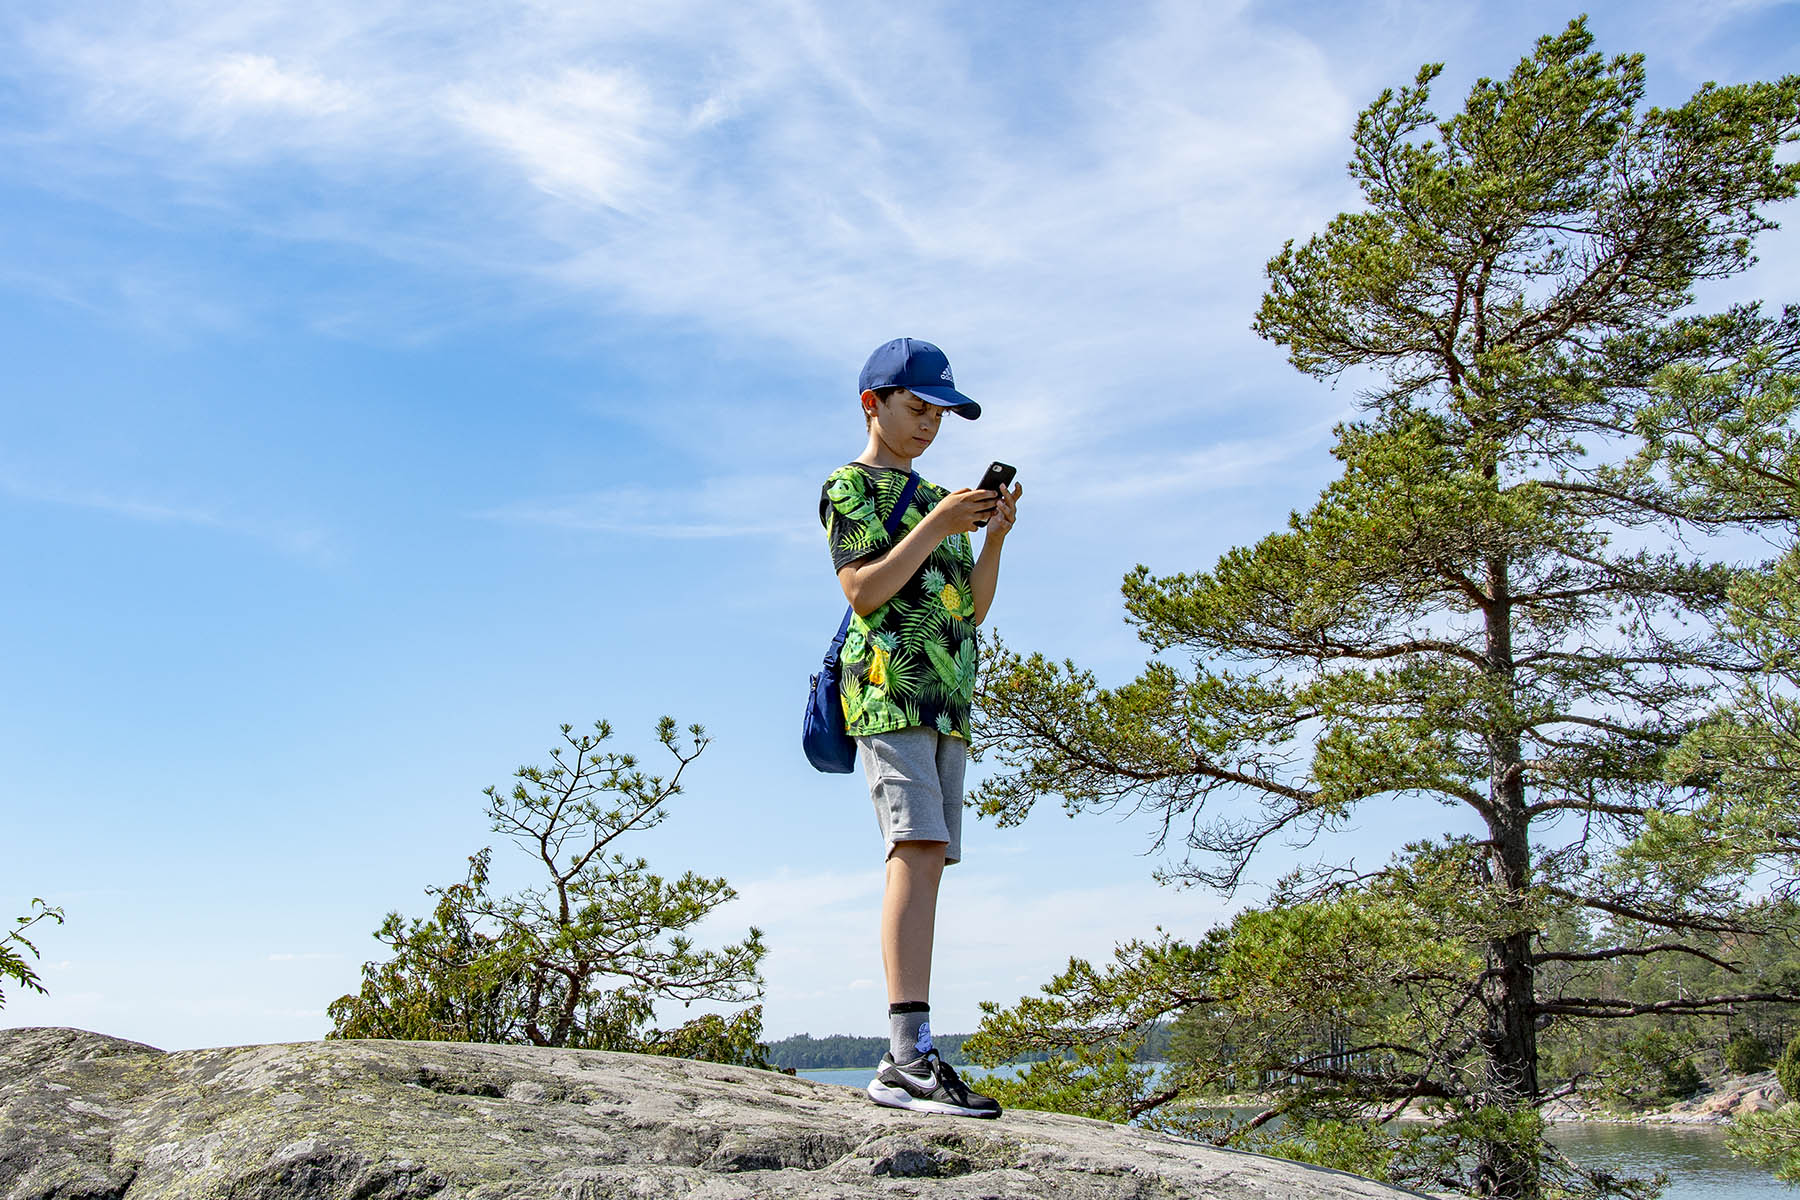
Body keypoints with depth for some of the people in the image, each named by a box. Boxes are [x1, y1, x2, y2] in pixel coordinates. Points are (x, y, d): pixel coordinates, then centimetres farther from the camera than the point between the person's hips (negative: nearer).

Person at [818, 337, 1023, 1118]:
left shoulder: (937, 496, 26)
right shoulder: (850, 485, 4)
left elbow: (972, 610, 19)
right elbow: (862, 590, -10)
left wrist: (994, 535, 5)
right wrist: (937, 526, -13)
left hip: (946, 698, 8)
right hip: (888, 687, -8)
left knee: (927, 861, 0)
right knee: (917, 850, -21)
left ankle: (903, 1064, 0)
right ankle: (910, 1056, -27)